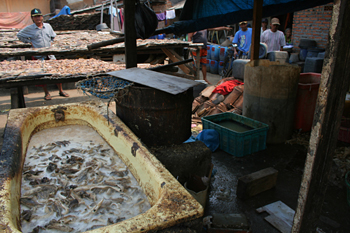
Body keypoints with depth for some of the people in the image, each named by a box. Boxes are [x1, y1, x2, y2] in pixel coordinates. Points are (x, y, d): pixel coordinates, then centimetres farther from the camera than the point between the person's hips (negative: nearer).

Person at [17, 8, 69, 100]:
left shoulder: (48, 26, 7)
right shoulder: (29, 28, -2)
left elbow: (53, 36, 24)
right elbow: (19, 35, 9)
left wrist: (50, 42, 8)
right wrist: (30, 42, 0)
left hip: (50, 54, 2)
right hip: (38, 56, -2)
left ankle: (61, 91, 16)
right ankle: (46, 93, 16)